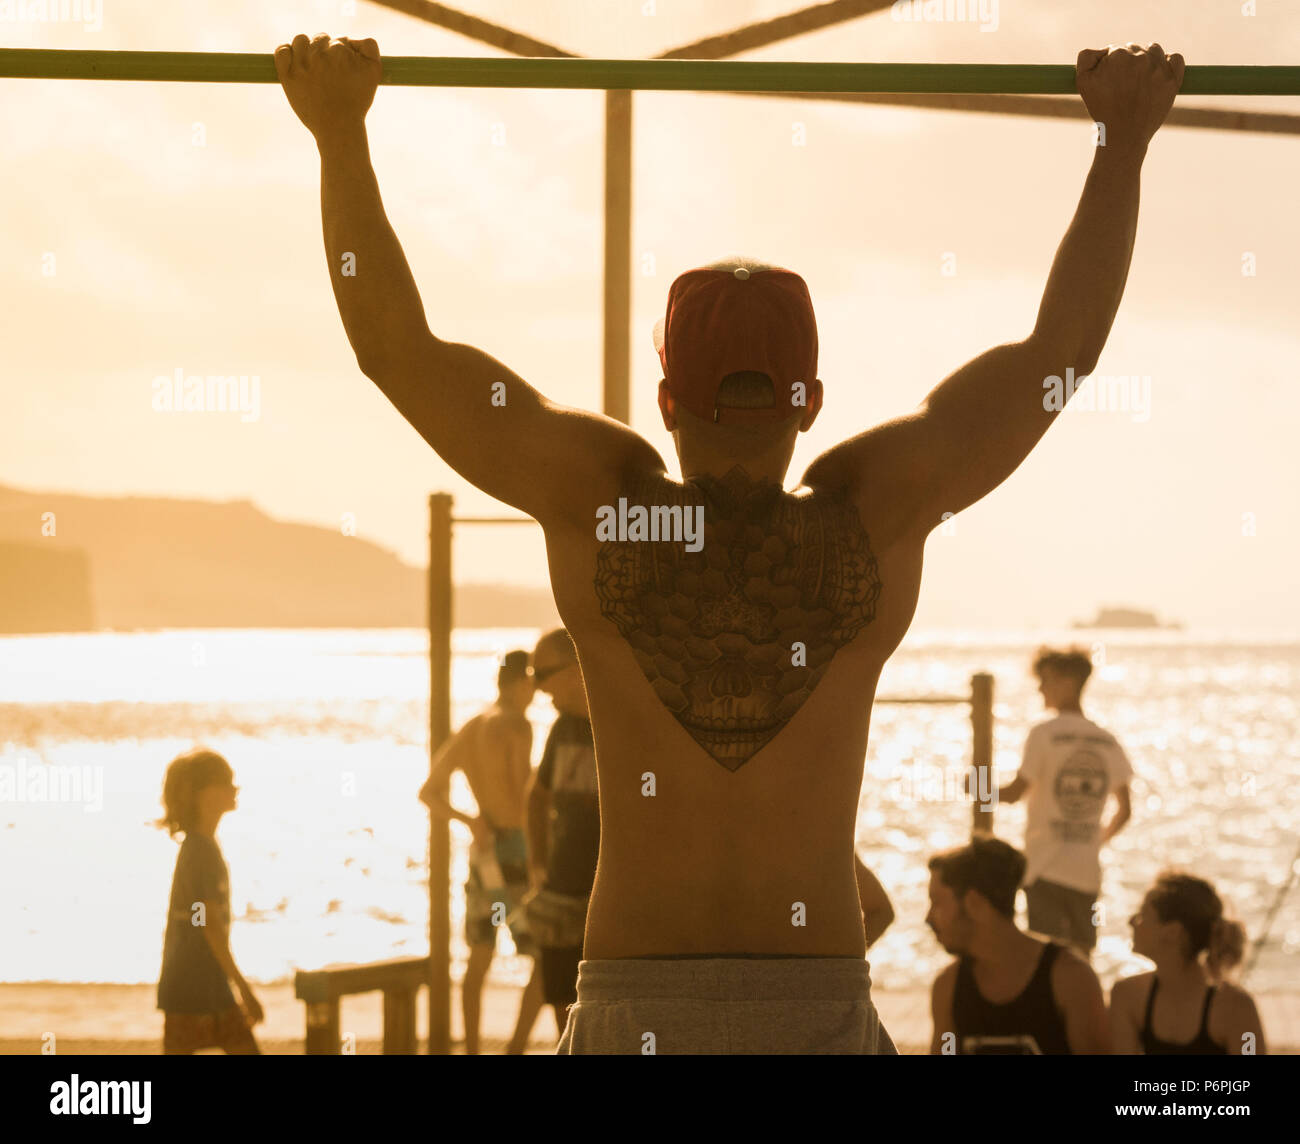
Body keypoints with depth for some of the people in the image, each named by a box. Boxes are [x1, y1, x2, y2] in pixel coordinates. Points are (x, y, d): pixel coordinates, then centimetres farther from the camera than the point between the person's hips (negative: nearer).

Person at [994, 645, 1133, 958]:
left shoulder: (1044, 734, -8)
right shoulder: (1106, 741, 8)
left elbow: (1015, 793, -9)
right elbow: (1124, 810, 13)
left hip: (1046, 866, -5)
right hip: (1087, 870, 5)